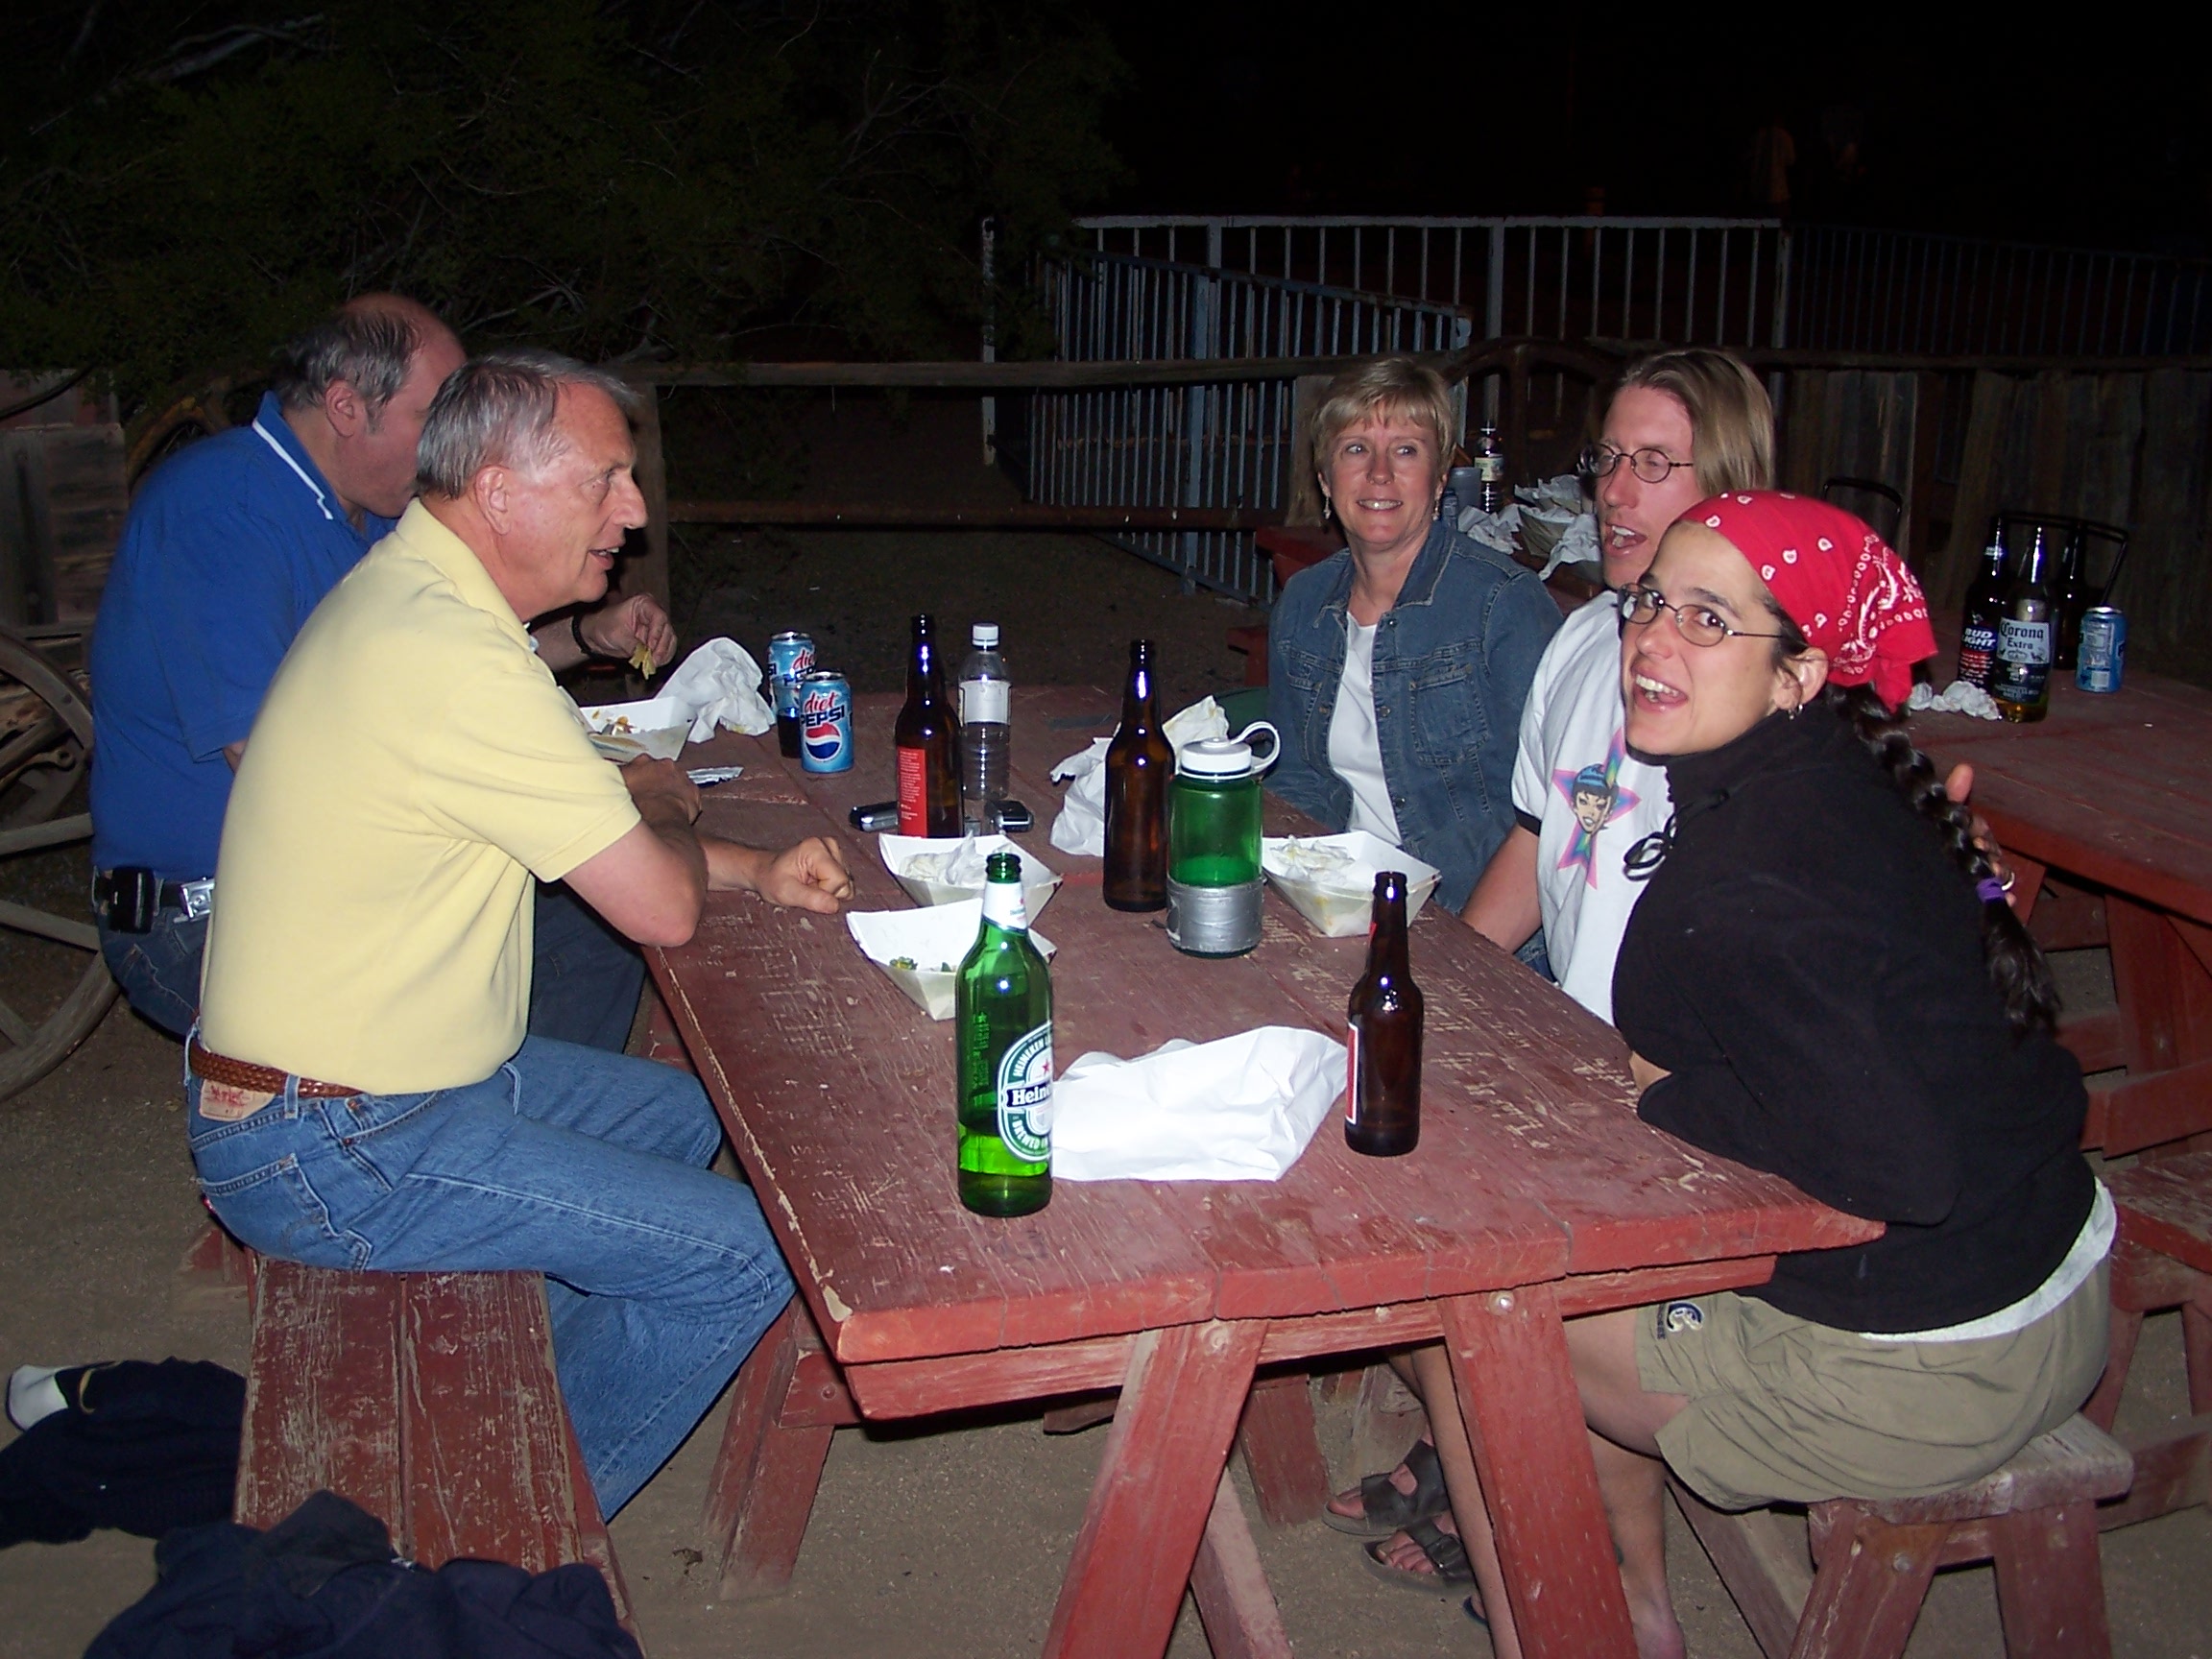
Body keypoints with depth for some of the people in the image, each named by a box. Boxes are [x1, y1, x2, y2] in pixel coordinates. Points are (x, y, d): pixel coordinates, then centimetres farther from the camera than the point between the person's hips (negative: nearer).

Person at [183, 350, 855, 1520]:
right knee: (747, 1256, -10)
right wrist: (664, 804, 0)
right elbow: (662, 908, -23)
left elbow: (592, 837, 17)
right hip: (332, 1155, -10)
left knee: (683, 1114, 23)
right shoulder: (451, 657, -27)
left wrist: (754, 873, 4)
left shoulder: (405, 591, 6)